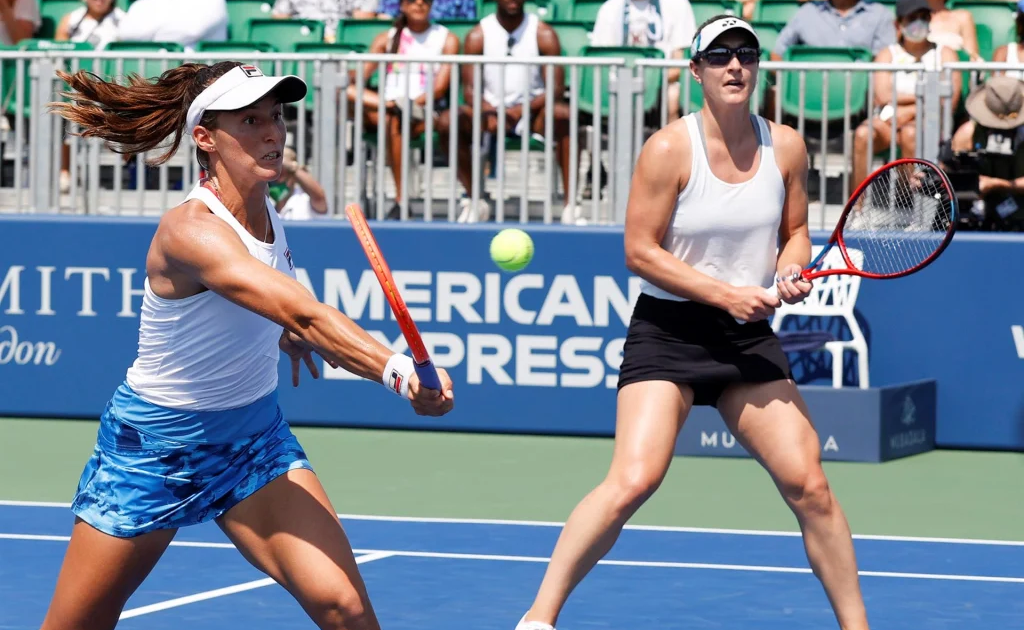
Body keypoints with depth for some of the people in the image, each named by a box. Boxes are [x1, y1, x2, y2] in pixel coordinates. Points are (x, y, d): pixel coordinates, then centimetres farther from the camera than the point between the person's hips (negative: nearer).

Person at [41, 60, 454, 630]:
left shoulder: (266, 213, -4)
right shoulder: (191, 229, -28)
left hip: (255, 437, 6)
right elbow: (304, 313, -43)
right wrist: (397, 369, -54)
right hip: (155, 441, -6)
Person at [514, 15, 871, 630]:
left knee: (808, 484, -3)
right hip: (669, 331, -4)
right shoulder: (670, 149, -11)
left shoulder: (785, 147, 2)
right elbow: (641, 251, -10)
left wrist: (790, 271, -8)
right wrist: (726, 293, -17)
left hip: (749, 337, 4)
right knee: (633, 482, -19)